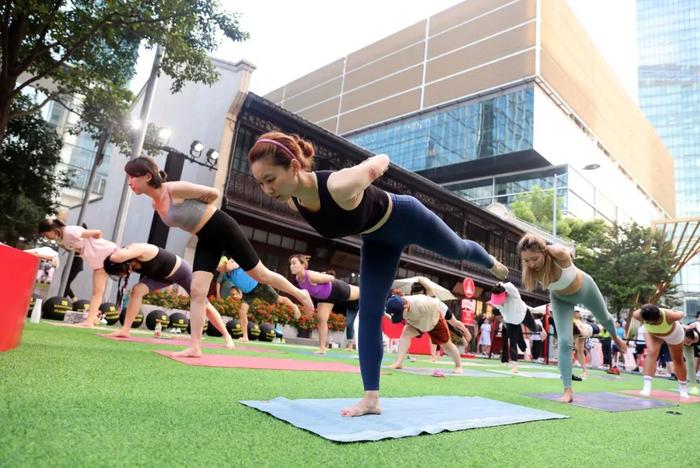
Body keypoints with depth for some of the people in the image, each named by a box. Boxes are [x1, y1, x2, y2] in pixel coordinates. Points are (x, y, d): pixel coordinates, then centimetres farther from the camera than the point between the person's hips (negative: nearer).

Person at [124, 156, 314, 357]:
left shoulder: (174, 189, -22)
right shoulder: (155, 204, 2)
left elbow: (213, 193, -13)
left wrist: (199, 208, 2)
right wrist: (195, 212, 4)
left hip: (222, 228, -7)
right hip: (206, 239, 7)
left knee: (261, 275, 5)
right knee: (196, 291, -3)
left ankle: (300, 294, 26)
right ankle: (195, 347, 3)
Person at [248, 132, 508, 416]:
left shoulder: (340, 185, -44)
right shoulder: (294, 202, -22)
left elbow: (381, 160, -23)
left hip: (407, 219, -4)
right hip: (379, 239, 5)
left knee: (458, 250, 24)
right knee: (369, 314, -1)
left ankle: (492, 263, 62)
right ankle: (371, 399, 11)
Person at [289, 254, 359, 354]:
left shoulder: (312, 276, -41)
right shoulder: (298, 278, -16)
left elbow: (332, 278, -26)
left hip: (337, 290, -7)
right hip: (324, 297, 7)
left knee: (361, 293, 16)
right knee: (322, 320, 4)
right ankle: (322, 349, 12)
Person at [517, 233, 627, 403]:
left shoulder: (559, 254, -45)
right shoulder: (530, 267, -33)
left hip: (584, 288, -1)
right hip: (560, 298, 1)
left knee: (604, 317, 29)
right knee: (564, 342, -11)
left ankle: (616, 338, 65)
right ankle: (568, 390, -3)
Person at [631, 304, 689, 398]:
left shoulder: (669, 316, -44)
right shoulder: (639, 315, -39)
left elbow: (682, 314, -22)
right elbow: (634, 313, -15)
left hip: (673, 333, 0)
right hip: (653, 333, 0)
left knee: (678, 360, 14)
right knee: (651, 352, -25)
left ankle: (683, 389, 38)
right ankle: (647, 386, -28)